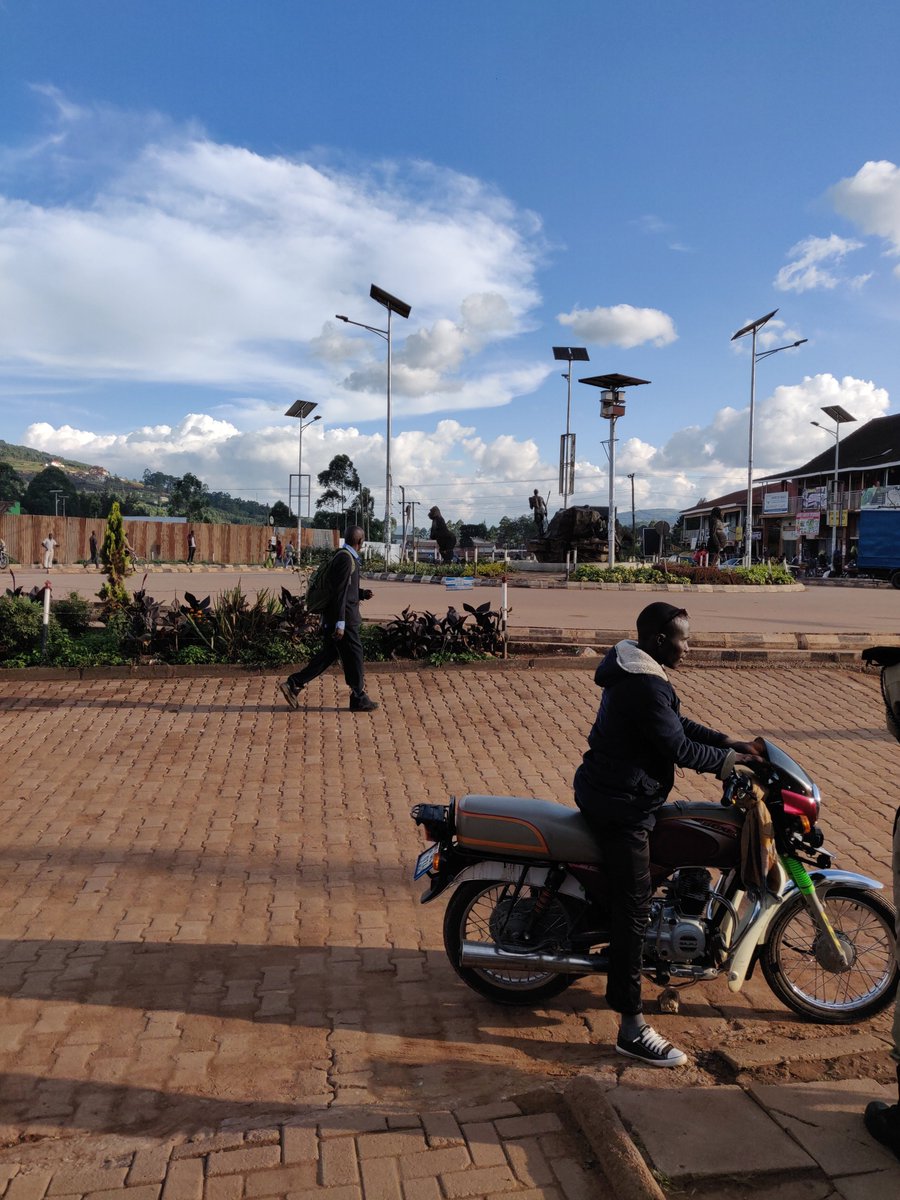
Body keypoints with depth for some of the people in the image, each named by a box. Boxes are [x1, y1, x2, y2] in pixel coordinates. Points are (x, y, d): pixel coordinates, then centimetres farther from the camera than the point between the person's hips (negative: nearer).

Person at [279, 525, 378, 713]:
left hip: (337, 616, 10)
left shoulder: (344, 557, 13)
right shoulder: (346, 559, -18)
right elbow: (339, 592, -22)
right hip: (343, 618, -10)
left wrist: (361, 594, 10)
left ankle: (293, 684, 15)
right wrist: (340, 623, -23)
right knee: (353, 656, 2)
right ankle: (358, 699, 14)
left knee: (329, 654, 15)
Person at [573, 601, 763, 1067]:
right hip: (622, 807, -11)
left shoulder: (635, 673, 10)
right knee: (633, 910, -7)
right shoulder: (647, 687, -24)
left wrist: (726, 741, 10)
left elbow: (677, 723, 17)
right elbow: (677, 747, -20)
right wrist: (726, 761, -6)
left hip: (603, 792, 11)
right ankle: (632, 1029, -1)